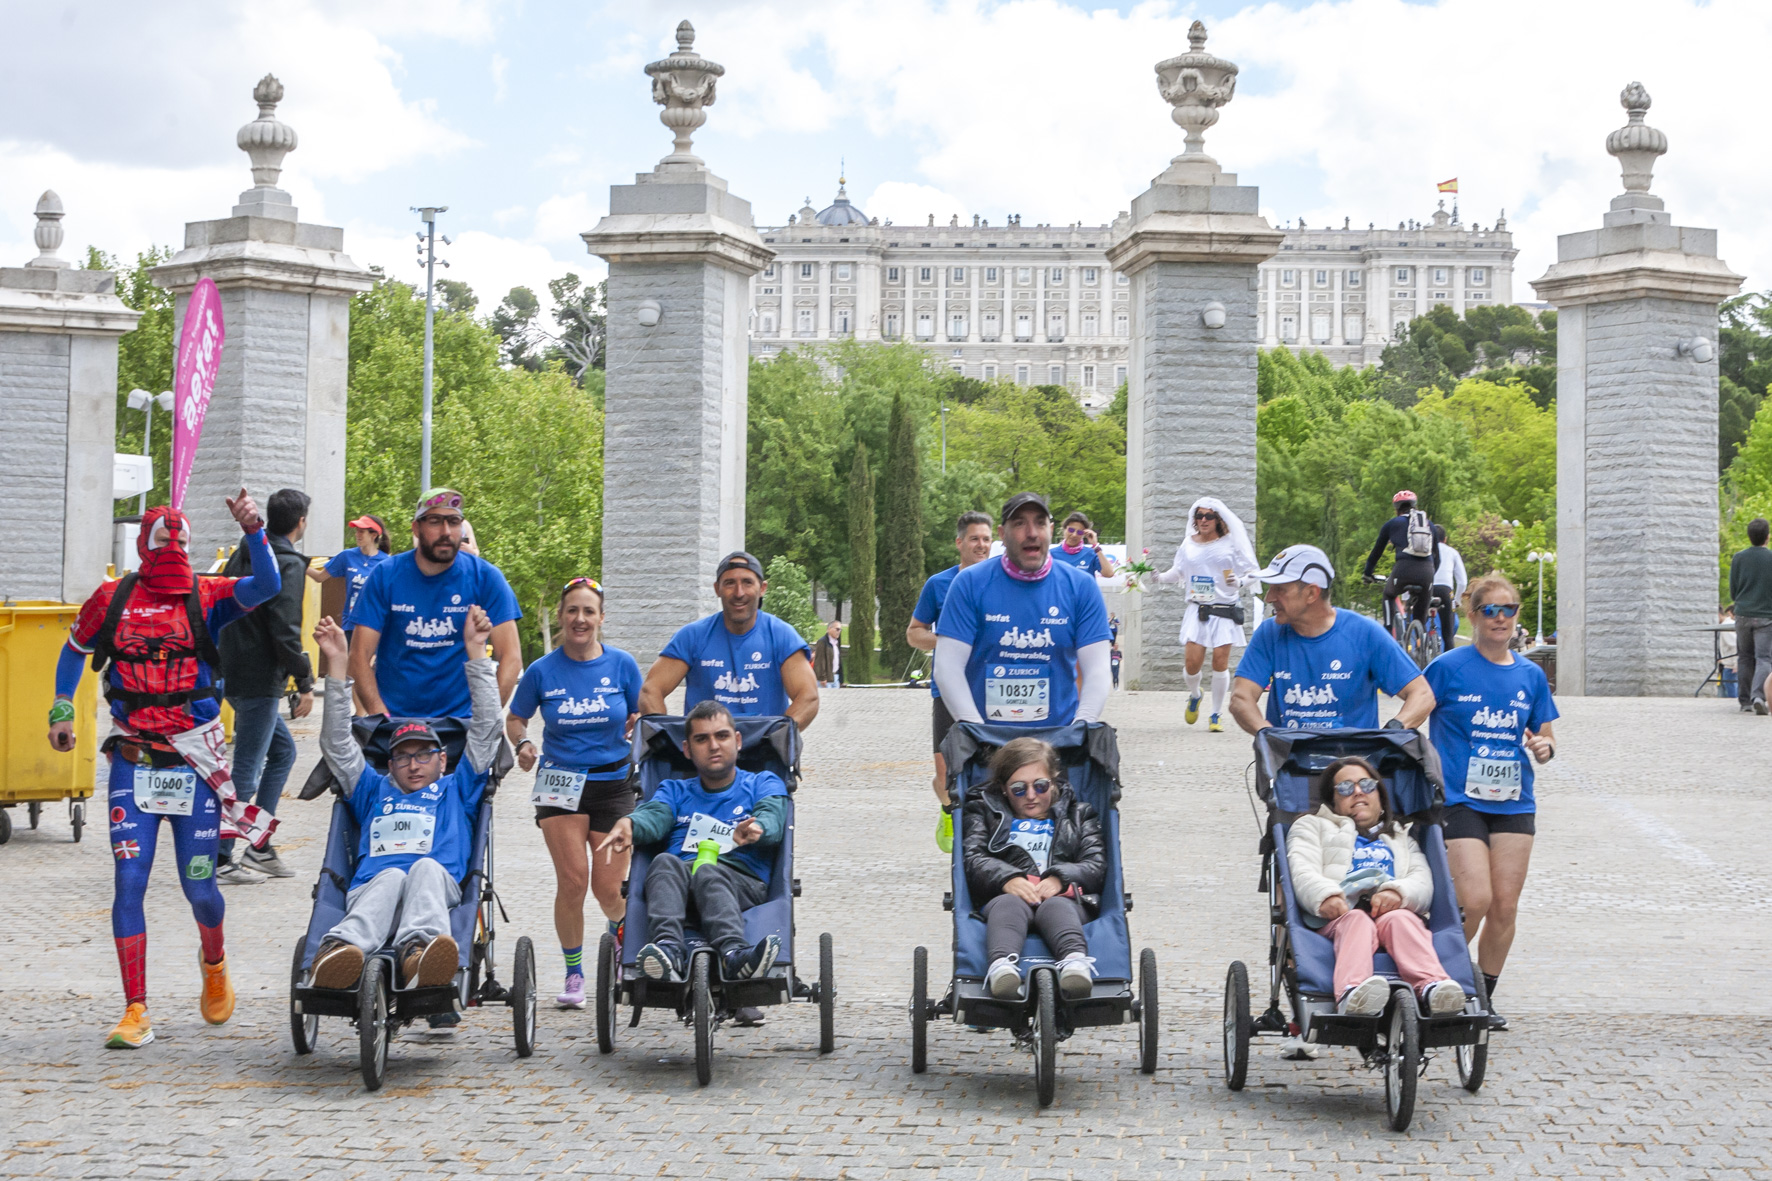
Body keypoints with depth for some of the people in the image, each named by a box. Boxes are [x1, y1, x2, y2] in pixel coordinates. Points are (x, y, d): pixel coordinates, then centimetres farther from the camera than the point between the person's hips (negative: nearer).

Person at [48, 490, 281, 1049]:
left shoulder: (207, 596, -1)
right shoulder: (113, 599, 3)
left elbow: (267, 586, -19)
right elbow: (75, 649, 19)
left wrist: (254, 532, -31)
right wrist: (62, 709, 10)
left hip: (195, 761, -1)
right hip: (134, 764, 1)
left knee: (199, 886, 3)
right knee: (129, 883, -7)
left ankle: (214, 965, 37)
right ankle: (135, 1012, 0)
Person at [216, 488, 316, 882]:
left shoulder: (244, 554, 13)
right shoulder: (289, 564, -14)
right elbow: (285, 631, -20)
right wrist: (305, 683, -15)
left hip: (231, 673, 9)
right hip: (259, 681, -9)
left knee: (282, 750, 20)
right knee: (247, 768, -4)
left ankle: (260, 847, 19)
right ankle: (220, 860, -2)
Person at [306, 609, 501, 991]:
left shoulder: (456, 790, 34)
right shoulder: (375, 791, 37)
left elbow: (485, 730, 27)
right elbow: (337, 743, 30)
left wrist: (476, 652, 22)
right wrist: (337, 665, 23)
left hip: (440, 885, 0)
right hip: (371, 887, 0)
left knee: (426, 867, -35)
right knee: (393, 876, -35)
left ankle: (419, 953, -66)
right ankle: (338, 951, -68)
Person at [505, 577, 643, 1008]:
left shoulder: (622, 665, -1)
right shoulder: (542, 671, -1)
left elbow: (643, 716, 8)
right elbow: (515, 719, 10)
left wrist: (638, 727, -14)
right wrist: (522, 743, -10)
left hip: (612, 783, 0)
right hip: (560, 783, 0)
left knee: (608, 887, -2)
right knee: (572, 880, -11)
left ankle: (622, 932, 34)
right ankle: (574, 973, 6)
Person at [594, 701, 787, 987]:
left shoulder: (763, 783, 23)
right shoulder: (675, 790, 29)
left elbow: (773, 816, -1)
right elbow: (654, 815, 6)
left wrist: (757, 829, -27)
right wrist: (629, 824, -20)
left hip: (741, 882, -2)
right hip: (680, 881, 2)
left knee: (708, 873, -36)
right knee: (665, 863, -32)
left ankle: (734, 956, -64)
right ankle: (668, 949, -57)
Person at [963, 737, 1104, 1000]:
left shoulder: (1079, 815, 30)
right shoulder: (983, 813, 28)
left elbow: (1096, 866, 12)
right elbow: (973, 860, 8)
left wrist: (1060, 878, -10)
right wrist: (1006, 879, -14)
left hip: (1064, 899, 0)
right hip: (1008, 895, 0)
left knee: (1055, 907, -38)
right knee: (1009, 905, -39)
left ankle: (1076, 961, -71)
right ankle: (1001, 967, -69)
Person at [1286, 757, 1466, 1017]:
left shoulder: (1401, 837, 38)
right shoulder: (1312, 826, 33)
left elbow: (1423, 882, 16)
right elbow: (1303, 872, 11)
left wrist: (1397, 892, -11)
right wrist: (1325, 896, -15)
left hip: (1394, 910, 2)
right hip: (1338, 916, -2)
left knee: (1400, 919, -35)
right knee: (1357, 921, -38)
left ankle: (1433, 986, -64)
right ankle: (1351, 992, -69)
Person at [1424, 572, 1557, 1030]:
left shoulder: (1530, 675, 9)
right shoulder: (1449, 668, -4)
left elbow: (1543, 738, 17)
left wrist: (1543, 746, -5)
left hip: (1514, 803, 4)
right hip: (1460, 799, -4)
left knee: (1505, 906, 1)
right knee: (1476, 900, -14)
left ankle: (1486, 992, 18)